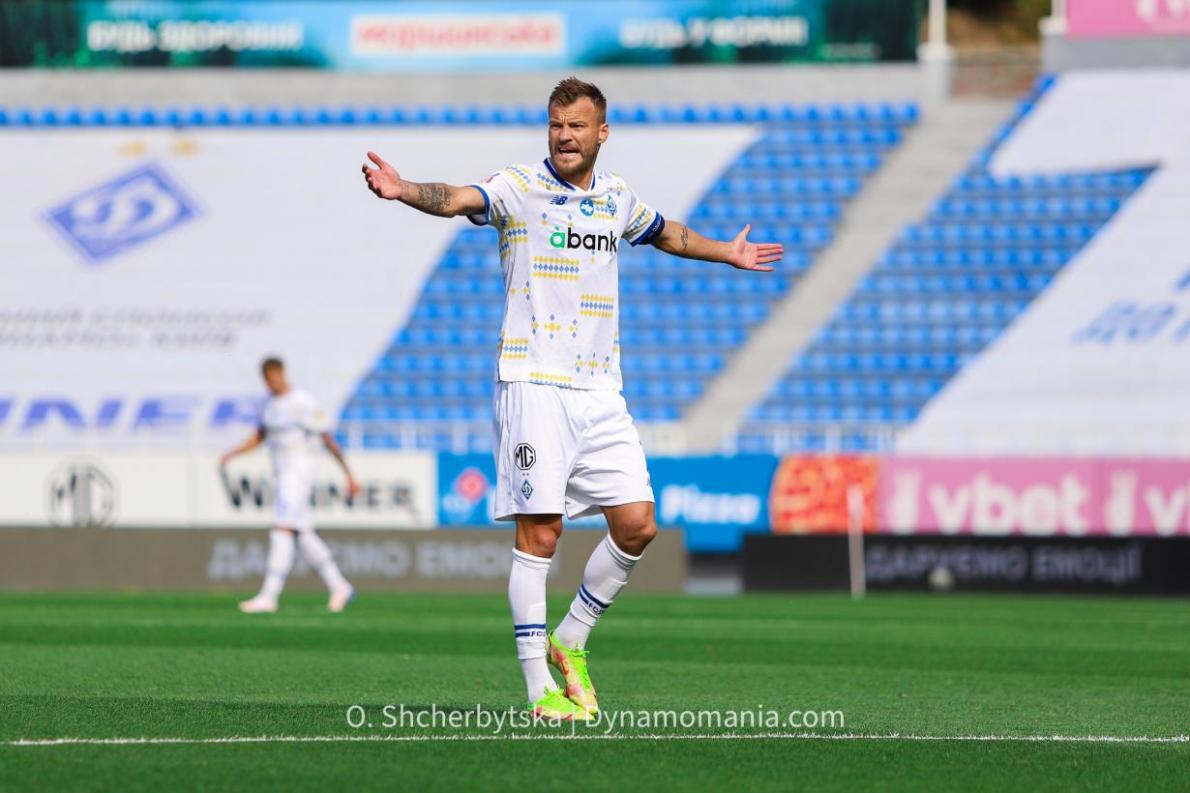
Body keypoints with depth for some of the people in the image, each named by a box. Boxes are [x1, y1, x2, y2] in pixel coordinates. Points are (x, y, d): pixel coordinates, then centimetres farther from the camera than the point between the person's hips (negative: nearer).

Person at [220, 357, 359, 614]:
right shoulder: (270, 403, 10)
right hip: (281, 474, 9)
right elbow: (259, 437, 21)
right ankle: (339, 587, 23)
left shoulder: (304, 404, -14)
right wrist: (231, 454, 7)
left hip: (300, 470, -9)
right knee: (304, 536, 12)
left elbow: (329, 440, -12)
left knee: (282, 532, -15)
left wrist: (349, 475, -10)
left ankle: (268, 597, -19)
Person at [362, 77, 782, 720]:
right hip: (533, 386, -6)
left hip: (600, 394, 6)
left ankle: (570, 643, 20)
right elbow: (459, 199, -25)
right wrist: (404, 190, -45)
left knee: (637, 525, 0)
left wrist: (726, 253, 47)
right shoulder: (520, 188, -5)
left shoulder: (617, 198, 13)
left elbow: (665, 233, 35)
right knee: (539, 533, -8)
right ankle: (541, 690, -4)